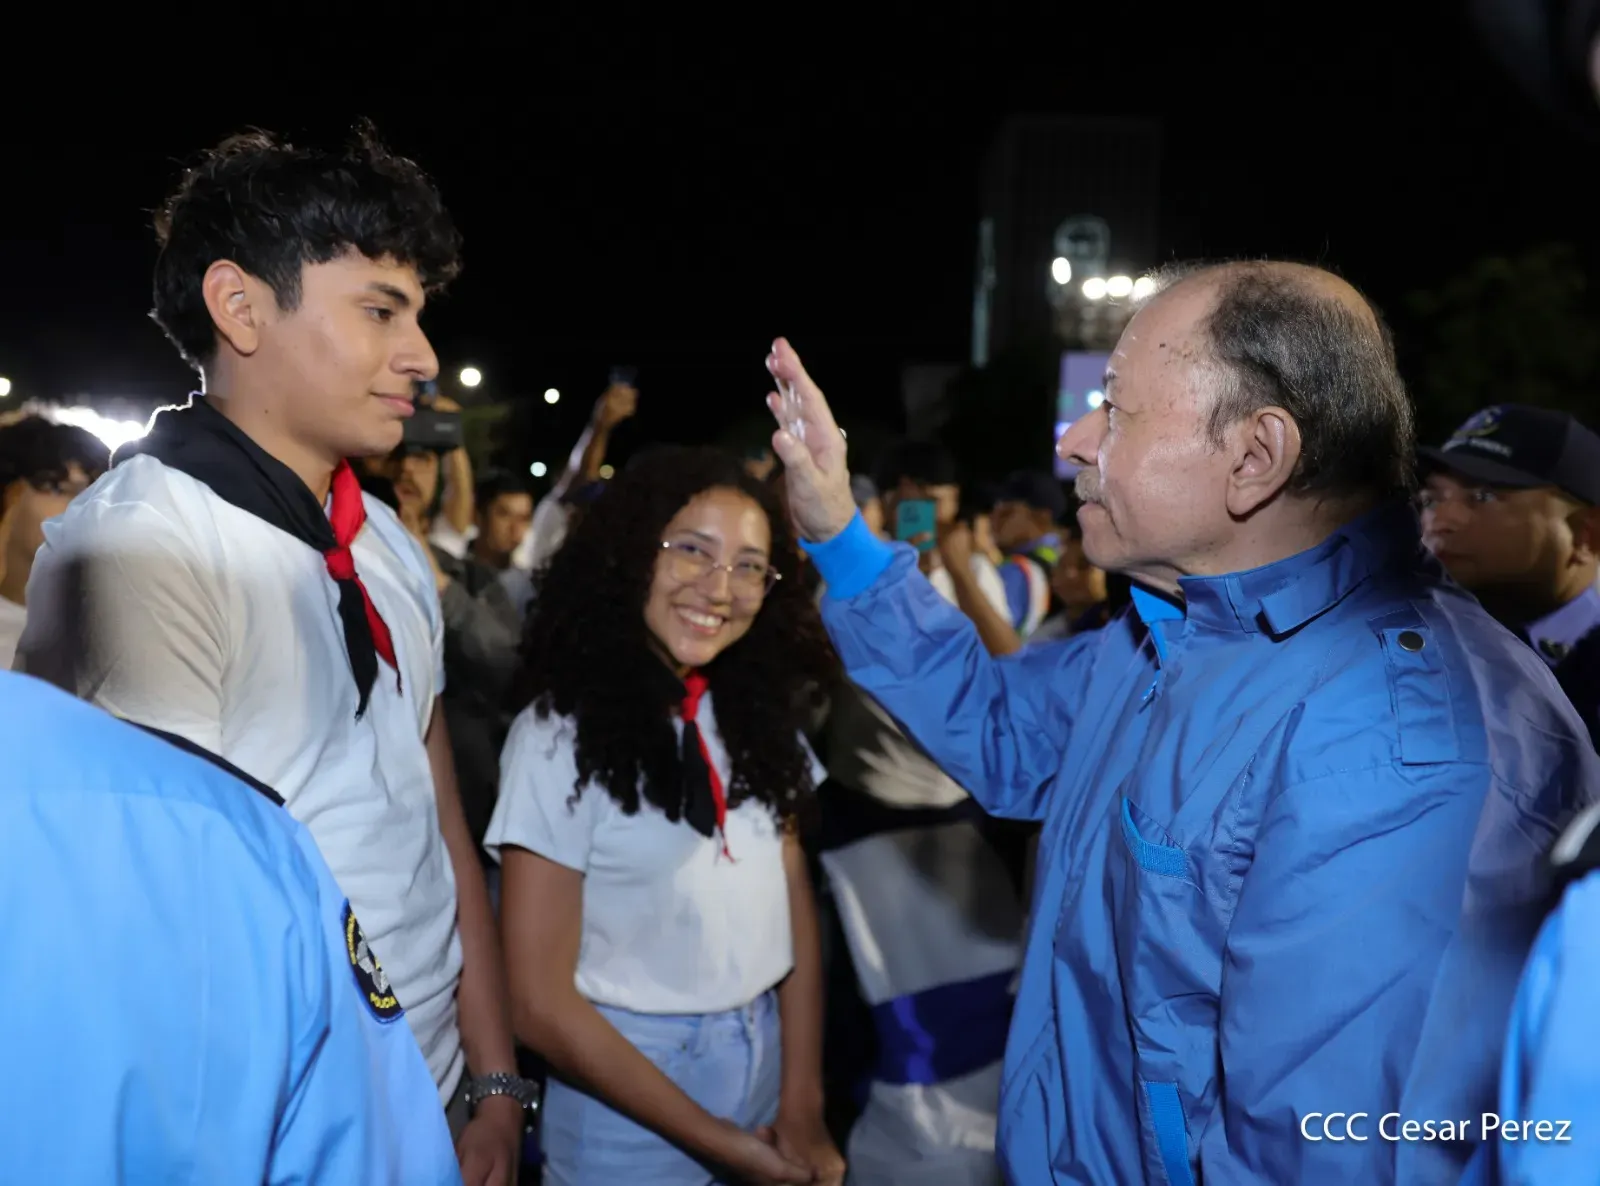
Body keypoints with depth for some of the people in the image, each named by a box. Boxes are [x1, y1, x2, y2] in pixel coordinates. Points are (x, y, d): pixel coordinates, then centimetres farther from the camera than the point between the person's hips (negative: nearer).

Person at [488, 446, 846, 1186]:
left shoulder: (758, 715, 1)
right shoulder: (562, 734, -15)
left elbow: (796, 911, 0)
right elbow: (541, 1003, -16)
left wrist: (803, 1110, -9)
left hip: (767, 1064, 5)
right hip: (630, 1114, -5)